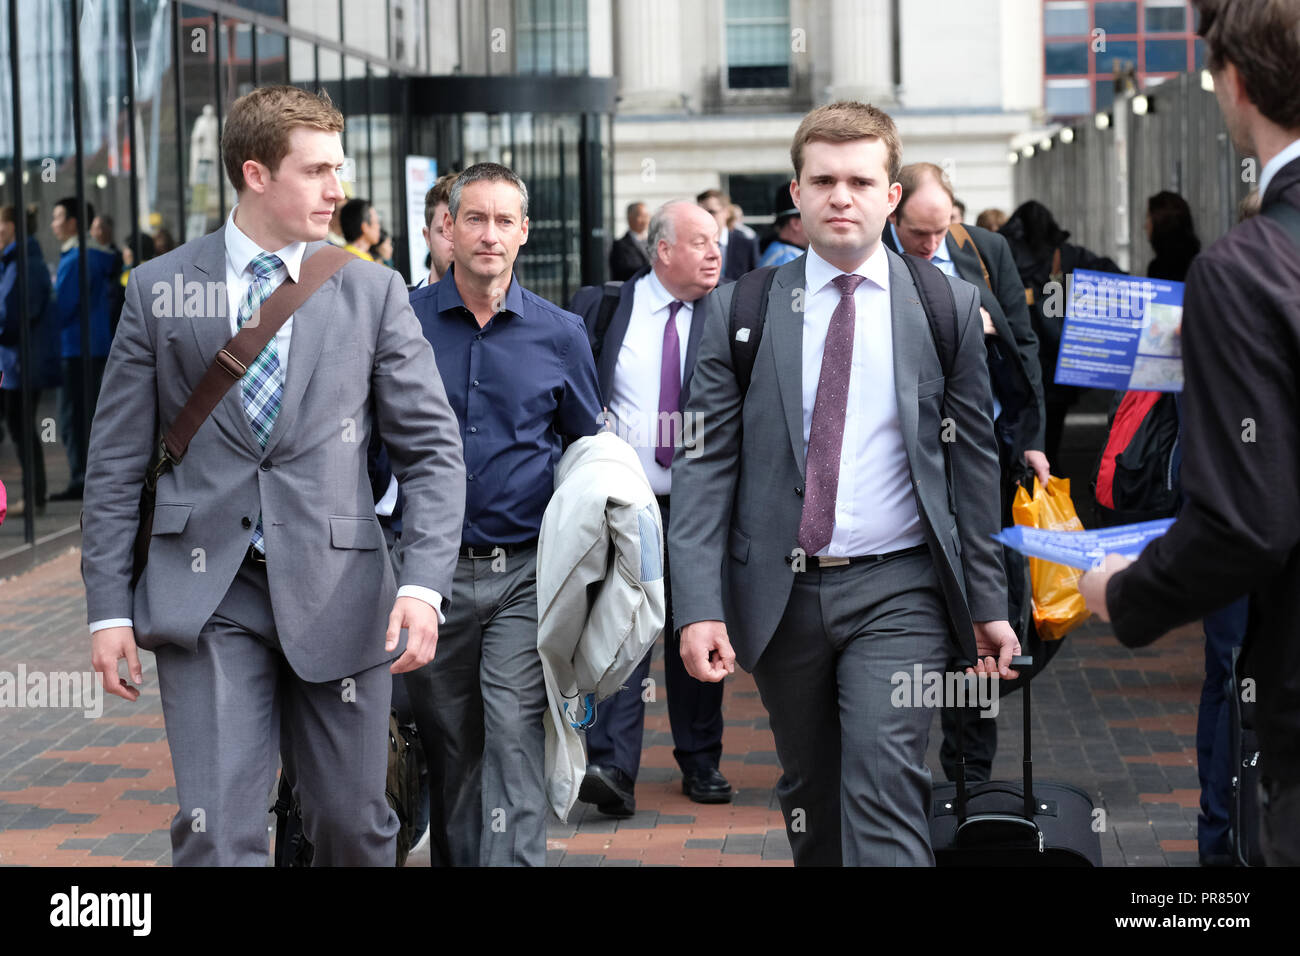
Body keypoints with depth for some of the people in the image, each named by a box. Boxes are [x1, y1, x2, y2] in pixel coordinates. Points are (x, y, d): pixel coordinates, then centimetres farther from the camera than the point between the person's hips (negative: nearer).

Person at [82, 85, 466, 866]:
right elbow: (117, 460, 6)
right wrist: (109, 605, 0)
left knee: (354, 828, 10)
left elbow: (433, 450, 2)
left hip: (336, 590, 1)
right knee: (217, 834, -10)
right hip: (207, 596, -1)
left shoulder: (372, 290, 4)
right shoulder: (159, 289, 4)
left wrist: (424, 584, -12)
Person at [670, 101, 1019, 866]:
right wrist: (699, 604, -11)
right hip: (780, 594, 2)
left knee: (883, 783, -16)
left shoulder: (950, 308, 4)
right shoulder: (737, 312, 3)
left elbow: (974, 461, 6)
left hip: (897, 590, -2)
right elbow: (704, 466, -1)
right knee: (809, 800, 11)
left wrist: (989, 603, 4)